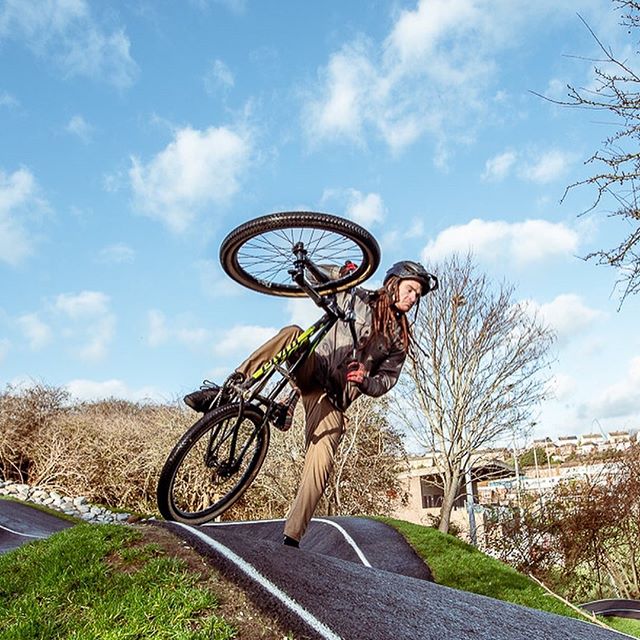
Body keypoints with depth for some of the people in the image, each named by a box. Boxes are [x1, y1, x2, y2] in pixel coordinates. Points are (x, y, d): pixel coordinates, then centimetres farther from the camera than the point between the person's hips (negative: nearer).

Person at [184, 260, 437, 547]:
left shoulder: (398, 339, 15)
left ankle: (292, 537, -9)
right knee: (292, 332, -33)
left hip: (332, 400, 1)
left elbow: (385, 381, 11)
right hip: (310, 371, -1)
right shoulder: (356, 298, 10)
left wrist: (364, 380, -13)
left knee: (319, 469, -18)